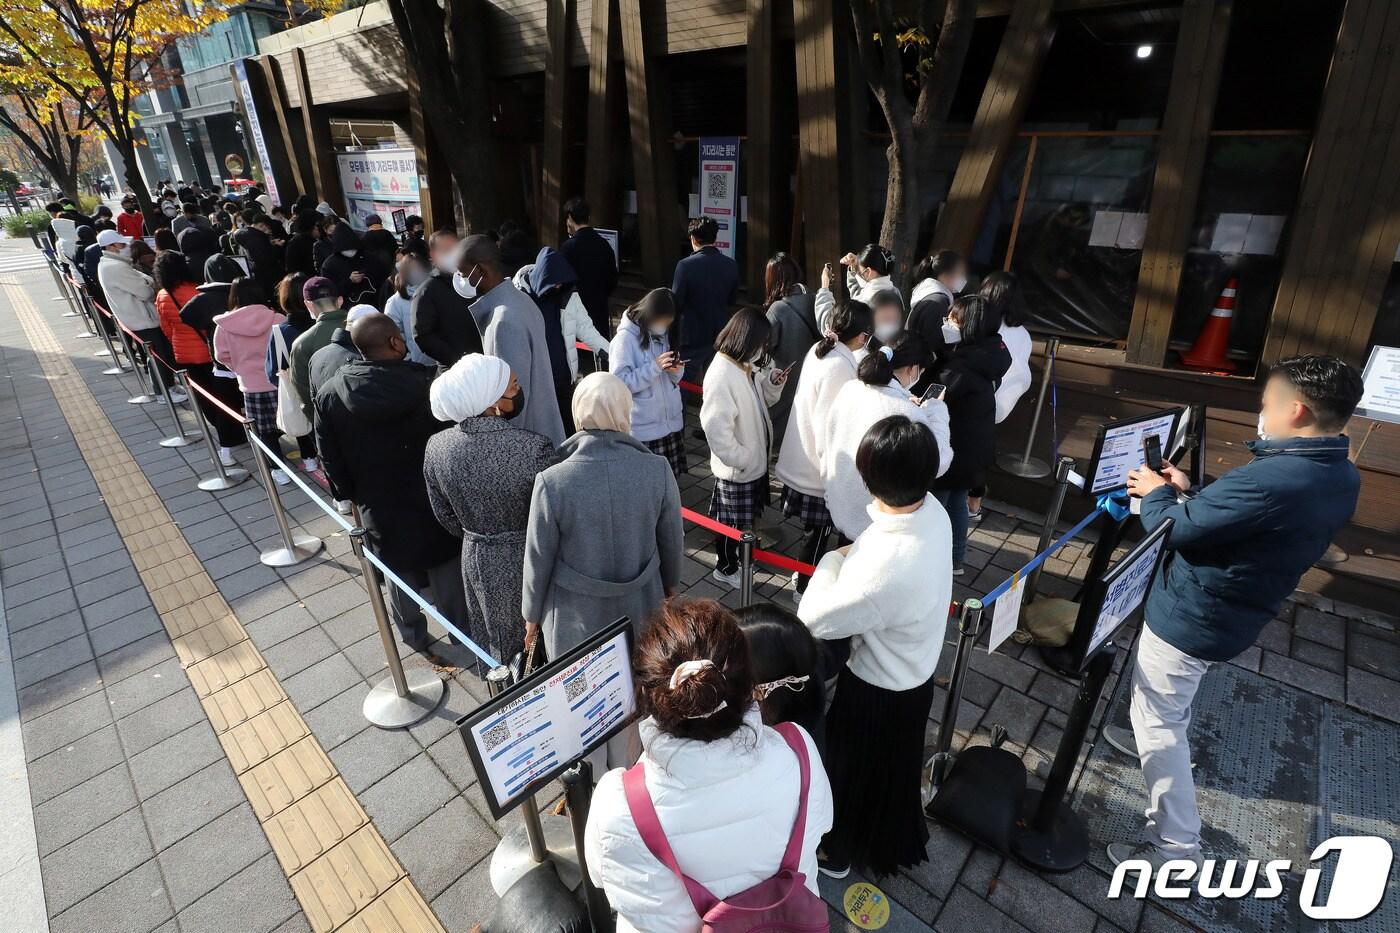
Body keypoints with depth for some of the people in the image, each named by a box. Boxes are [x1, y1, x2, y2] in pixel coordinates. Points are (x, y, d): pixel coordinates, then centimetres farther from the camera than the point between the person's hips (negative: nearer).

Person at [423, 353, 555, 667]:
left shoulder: (436, 448, -14)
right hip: (526, 562, -4)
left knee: (491, 641, 28)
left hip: (474, 560, 5)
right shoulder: (535, 448, -30)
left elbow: (445, 515, 0)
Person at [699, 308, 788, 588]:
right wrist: (742, 459, -21)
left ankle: (735, 550, 48)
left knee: (744, 516, 26)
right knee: (731, 520, 12)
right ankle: (726, 568, 33)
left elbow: (762, 400, 14)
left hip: (754, 458, 8)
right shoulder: (721, 376, -29)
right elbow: (717, 431, -30)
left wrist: (773, 383, -5)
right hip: (736, 468, -8)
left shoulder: (747, 366, -1)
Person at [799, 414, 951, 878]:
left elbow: (814, 619, -28)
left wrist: (833, 560, -16)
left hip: (879, 689, -8)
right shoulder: (931, 510, -17)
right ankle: (890, 840, 62)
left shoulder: (886, 567, -44)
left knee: (857, 768, 22)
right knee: (891, 767, 33)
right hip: (913, 671, 8)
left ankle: (839, 851, 51)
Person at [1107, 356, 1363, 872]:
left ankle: (1175, 848, 16)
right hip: (1233, 617, 9)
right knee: (1171, 704, 34)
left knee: (1159, 724, 6)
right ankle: (1152, 741, 58)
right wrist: (1190, 491, 3)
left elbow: (1176, 529, -23)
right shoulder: (1341, 478, -2)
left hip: (1188, 616, -9)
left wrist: (1157, 492, -5)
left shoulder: (1271, 479, -33)